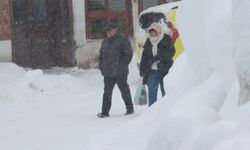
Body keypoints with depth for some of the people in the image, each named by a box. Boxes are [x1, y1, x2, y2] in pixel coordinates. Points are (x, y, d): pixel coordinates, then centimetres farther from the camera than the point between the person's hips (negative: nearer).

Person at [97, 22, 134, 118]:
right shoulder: (105, 42, 16)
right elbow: (101, 55, 23)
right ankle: (105, 111, 2)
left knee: (124, 90, 5)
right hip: (107, 72, 6)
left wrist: (122, 66, -15)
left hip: (120, 72, -6)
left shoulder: (123, 41, -4)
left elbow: (128, 54, -9)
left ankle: (130, 108, 19)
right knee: (107, 92, 2)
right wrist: (101, 66, 9)